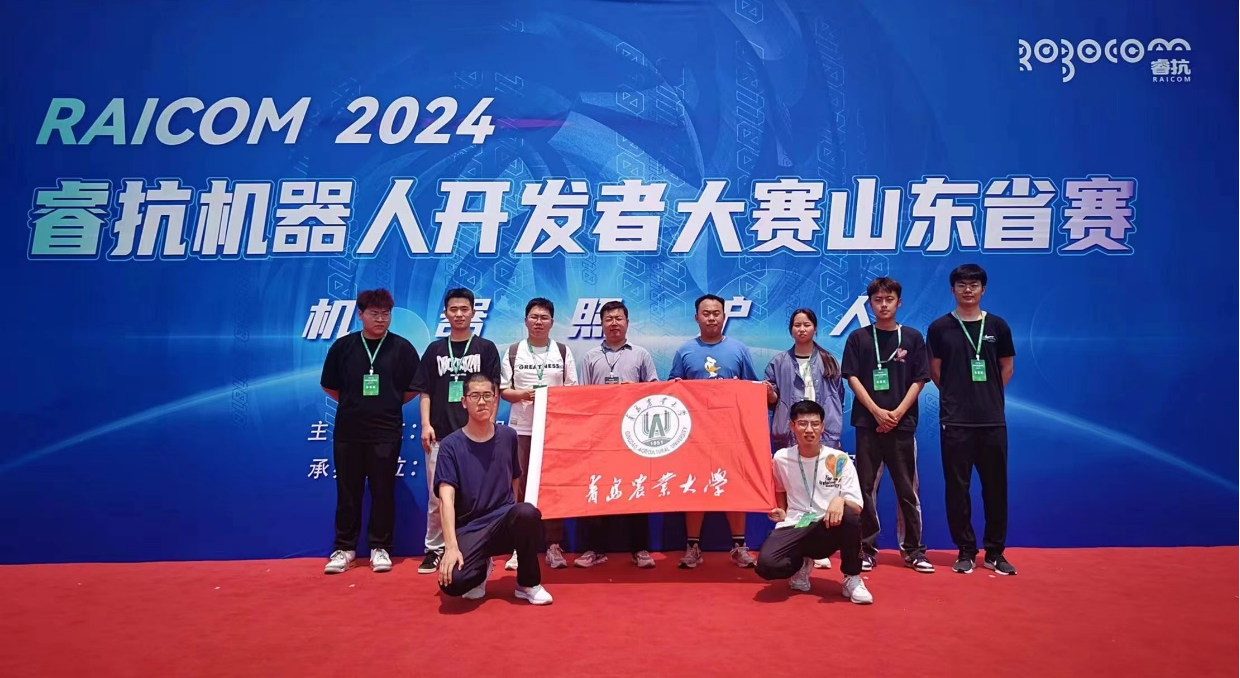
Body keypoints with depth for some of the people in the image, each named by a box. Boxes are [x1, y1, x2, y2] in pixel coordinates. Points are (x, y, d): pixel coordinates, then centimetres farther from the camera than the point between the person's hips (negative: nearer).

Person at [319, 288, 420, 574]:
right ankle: (344, 548, 19)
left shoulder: (402, 347, -1)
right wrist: (353, 404, 7)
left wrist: (388, 404, 5)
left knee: (383, 490, 5)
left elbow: (413, 388, 5)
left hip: (386, 431, -1)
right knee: (348, 491, 8)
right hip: (348, 430, 1)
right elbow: (329, 385, 10)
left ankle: (380, 547, 16)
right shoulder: (343, 346, 2)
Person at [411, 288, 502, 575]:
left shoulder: (486, 348, 5)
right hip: (441, 435, 2)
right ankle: (434, 549, 17)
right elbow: (426, 392, 10)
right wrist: (426, 425, -1)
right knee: (437, 496, 5)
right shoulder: (435, 349, 10)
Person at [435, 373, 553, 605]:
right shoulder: (451, 445, -6)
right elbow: (446, 498, -16)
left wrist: (515, 521, 10)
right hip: (469, 529, -2)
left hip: (504, 522, 2)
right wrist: (451, 547, -27)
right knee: (452, 581, -30)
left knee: (527, 513, -34)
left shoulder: (508, 436, 4)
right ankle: (481, 568, 10)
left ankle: (528, 583, -7)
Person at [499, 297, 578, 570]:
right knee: (520, 486, 1)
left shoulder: (563, 352, 7)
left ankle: (553, 546, 10)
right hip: (522, 428, 0)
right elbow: (503, 390, 5)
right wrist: (521, 394, -14)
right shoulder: (514, 351, 6)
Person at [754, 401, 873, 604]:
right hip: (793, 529, 1)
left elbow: (857, 508, -10)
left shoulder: (840, 460, -5)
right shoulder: (781, 458, 1)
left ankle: (852, 579, -9)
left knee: (849, 515, -36)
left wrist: (840, 500, -31)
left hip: (828, 530, -1)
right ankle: (802, 564, 9)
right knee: (766, 564, -30)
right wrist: (781, 513, 4)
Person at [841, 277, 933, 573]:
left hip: (903, 424, 0)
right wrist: (876, 411, -10)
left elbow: (918, 381, 4)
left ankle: (913, 549, 14)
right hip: (868, 423, 0)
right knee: (866, 487, 2)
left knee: (907, 488, 4)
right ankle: (867, 548, 11)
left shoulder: (912, 337, 7)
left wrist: (897, 413, -8)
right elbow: (853, 378, 0)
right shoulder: (858, 337, 6)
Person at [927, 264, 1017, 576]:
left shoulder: (997, 326, 5)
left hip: (993, 420, 2)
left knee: (995, 487, 7)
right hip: (955, 421, -1)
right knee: (957, 487, 3)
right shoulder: (940, 327, 1)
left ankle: (995, 552, 19)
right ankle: (965, 551, 14)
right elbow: (935, 371, 6)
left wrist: (988, 395, 9)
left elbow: (1007, 367, 14)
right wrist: (958, 396, 6)